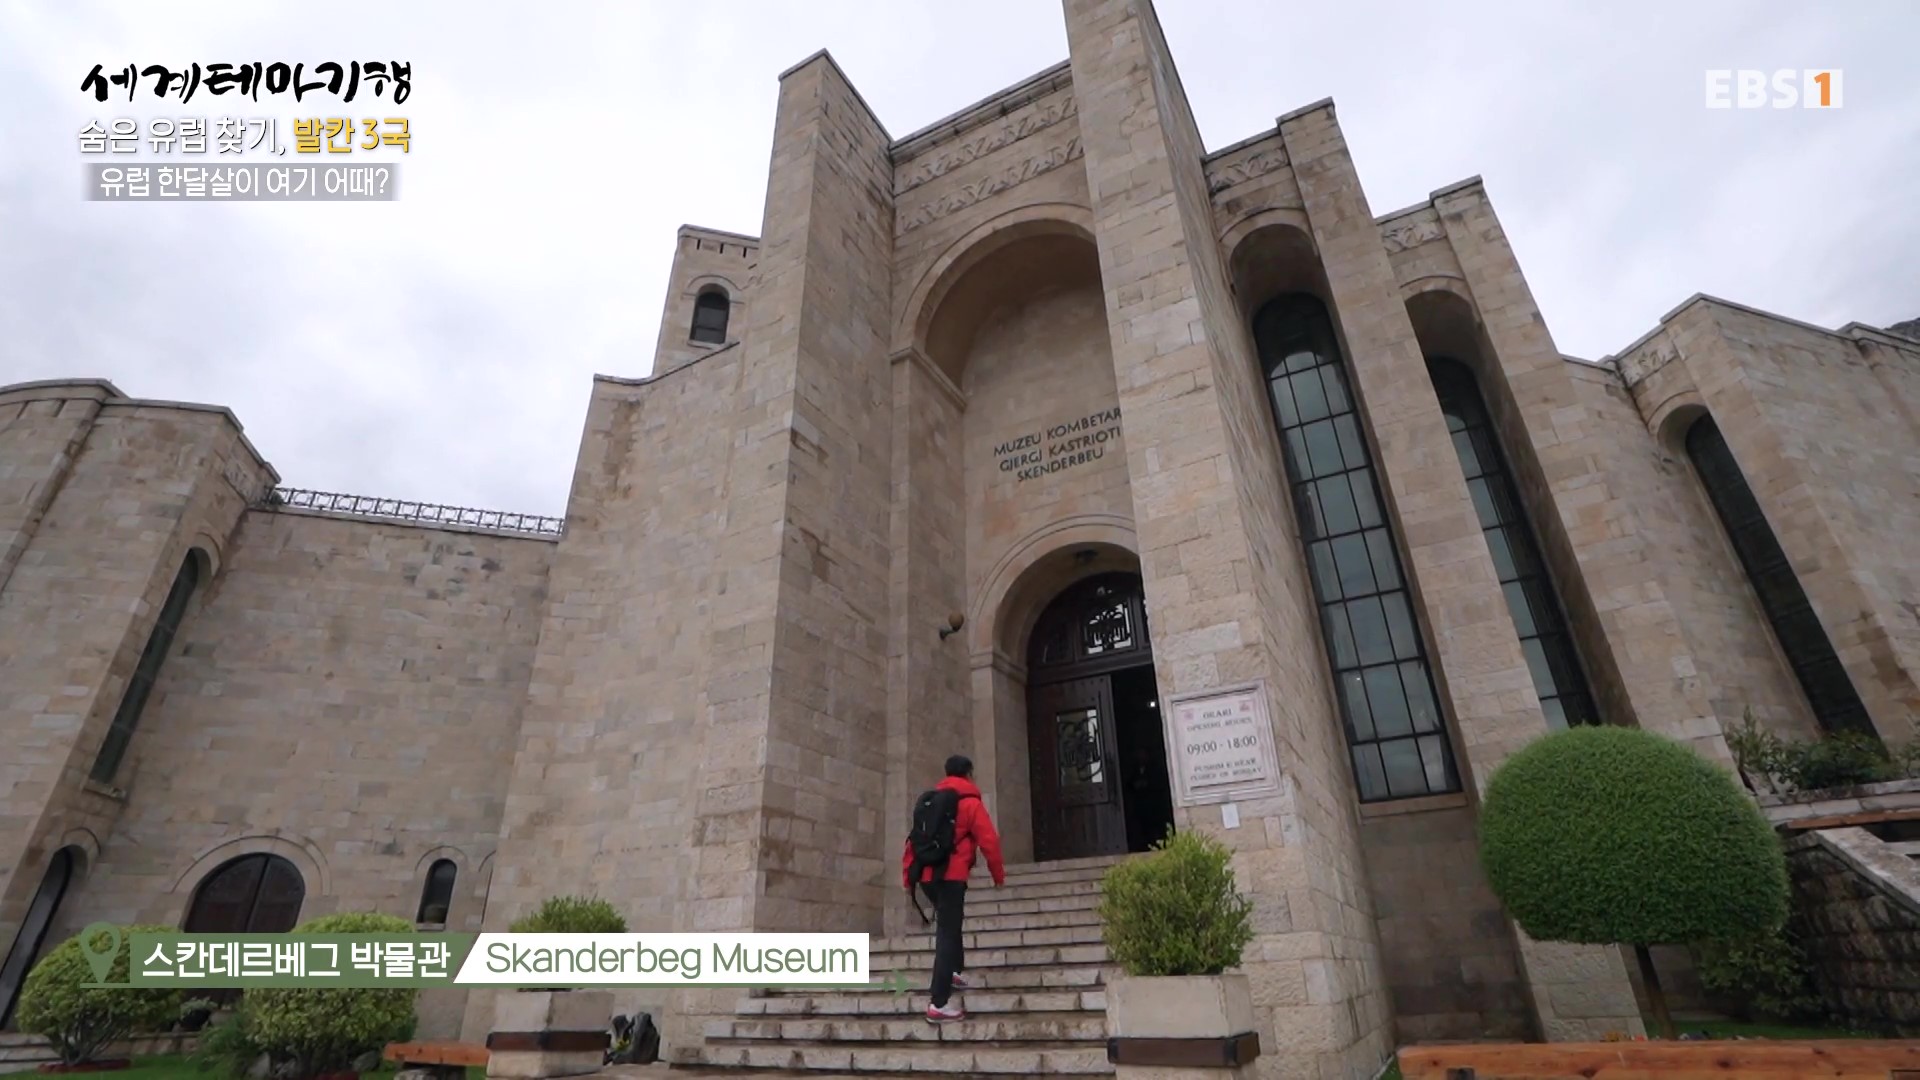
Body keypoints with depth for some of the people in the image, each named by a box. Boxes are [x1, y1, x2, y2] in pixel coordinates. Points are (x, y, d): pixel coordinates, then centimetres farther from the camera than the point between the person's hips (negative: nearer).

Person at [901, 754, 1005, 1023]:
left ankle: (955, 971, 26)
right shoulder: (971, 802, 0)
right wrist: (998, 874, 7)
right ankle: (939, 1004, -6)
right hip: (951, 875, -6)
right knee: (948, 933, -4)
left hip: (925, 874, 6)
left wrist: (907, 875, 16)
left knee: (949, 923, 28)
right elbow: (988, 841, -5)